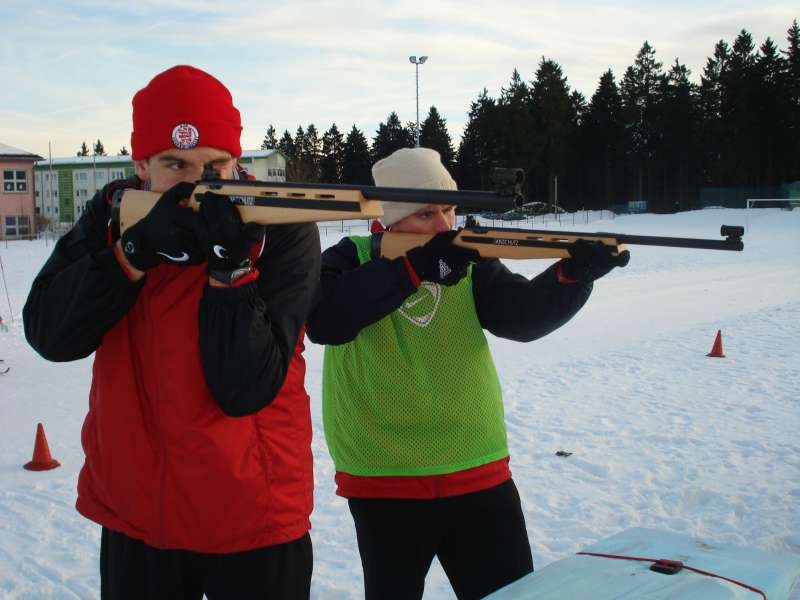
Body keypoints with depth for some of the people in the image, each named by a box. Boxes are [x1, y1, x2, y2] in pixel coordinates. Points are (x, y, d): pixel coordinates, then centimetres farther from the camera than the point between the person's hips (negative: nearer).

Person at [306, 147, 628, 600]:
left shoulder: (469, 262, 1)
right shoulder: (350, 260, -4)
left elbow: (524, 315, -14)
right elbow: (324, 321, -24)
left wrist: (574, 273, -34)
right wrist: (416, 266, -27)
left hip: (478, 473, 2)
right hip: (383, 480, -2)